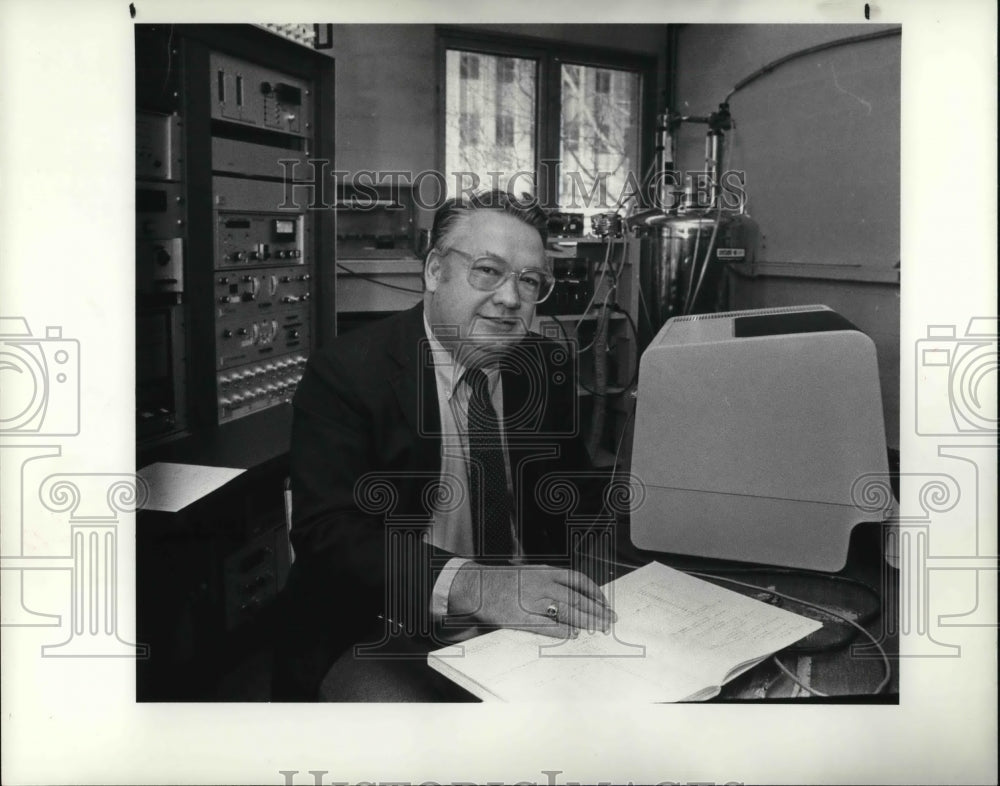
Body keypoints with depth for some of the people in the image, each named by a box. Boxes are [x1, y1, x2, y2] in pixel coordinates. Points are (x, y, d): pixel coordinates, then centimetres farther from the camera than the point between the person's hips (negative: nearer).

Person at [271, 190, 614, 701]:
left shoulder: (547, 368, 6)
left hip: (526, 625, 5)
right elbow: (326, 533, -20)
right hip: (387, 639, -4)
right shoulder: (345, 372, -10)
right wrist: (471, 585, -34)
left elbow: (577, 501, 13)